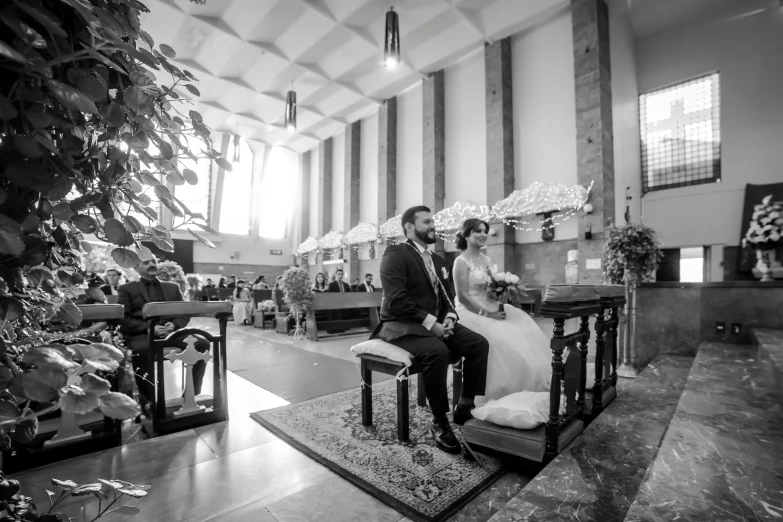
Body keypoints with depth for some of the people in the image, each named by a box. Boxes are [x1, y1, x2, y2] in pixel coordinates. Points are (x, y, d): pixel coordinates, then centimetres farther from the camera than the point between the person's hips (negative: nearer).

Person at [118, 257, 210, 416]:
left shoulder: (172, 287, 22)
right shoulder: (127, 289, 13)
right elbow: (123, 319, 2)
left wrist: (174, 325, -9)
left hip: (170, 331, 3)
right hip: (142, 334, -3)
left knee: (202, 343, -24)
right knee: (142, 349, -39)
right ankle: (148, 400, -23)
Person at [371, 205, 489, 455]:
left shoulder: (437, 260, 17)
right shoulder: (395, 254, -10)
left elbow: (448, 296, 16)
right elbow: (396, 300, -21)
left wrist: (449, 318, -6)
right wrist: (430, 323, -22)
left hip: (438, 323, 8)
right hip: (403, 326, -7)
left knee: (479, 343, -12)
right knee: (438, 351, -34)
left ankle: (465, 407, 2)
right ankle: (439, 422, -12)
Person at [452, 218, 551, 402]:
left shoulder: (486, 260, 13)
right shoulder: (462, 261, -11)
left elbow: (490, 291, 14)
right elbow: (462, 296, -17)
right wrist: (486, 314, -19)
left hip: (489, 309, 8)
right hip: (471, 312, -7)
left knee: (526, 333, -8)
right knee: (503, 339, -26)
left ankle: (521, 389, 2)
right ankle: (503, 392, -7)